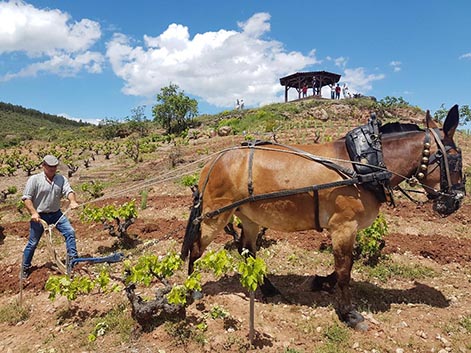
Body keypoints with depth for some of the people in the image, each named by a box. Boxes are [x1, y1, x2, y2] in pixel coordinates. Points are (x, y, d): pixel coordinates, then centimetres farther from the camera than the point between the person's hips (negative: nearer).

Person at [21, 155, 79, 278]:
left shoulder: (61, 179, -1)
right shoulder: (34, 179, -9)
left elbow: (69, 191, -15)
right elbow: (26, 198, -10)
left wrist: (73, 201, -37)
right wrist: (33, 213, -21)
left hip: (56, 214, 3)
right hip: (39, 216, -3)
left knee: (70, 232, -10)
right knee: (33, 243, 7)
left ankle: (73, 258, 3)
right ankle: (25, 267, 27)